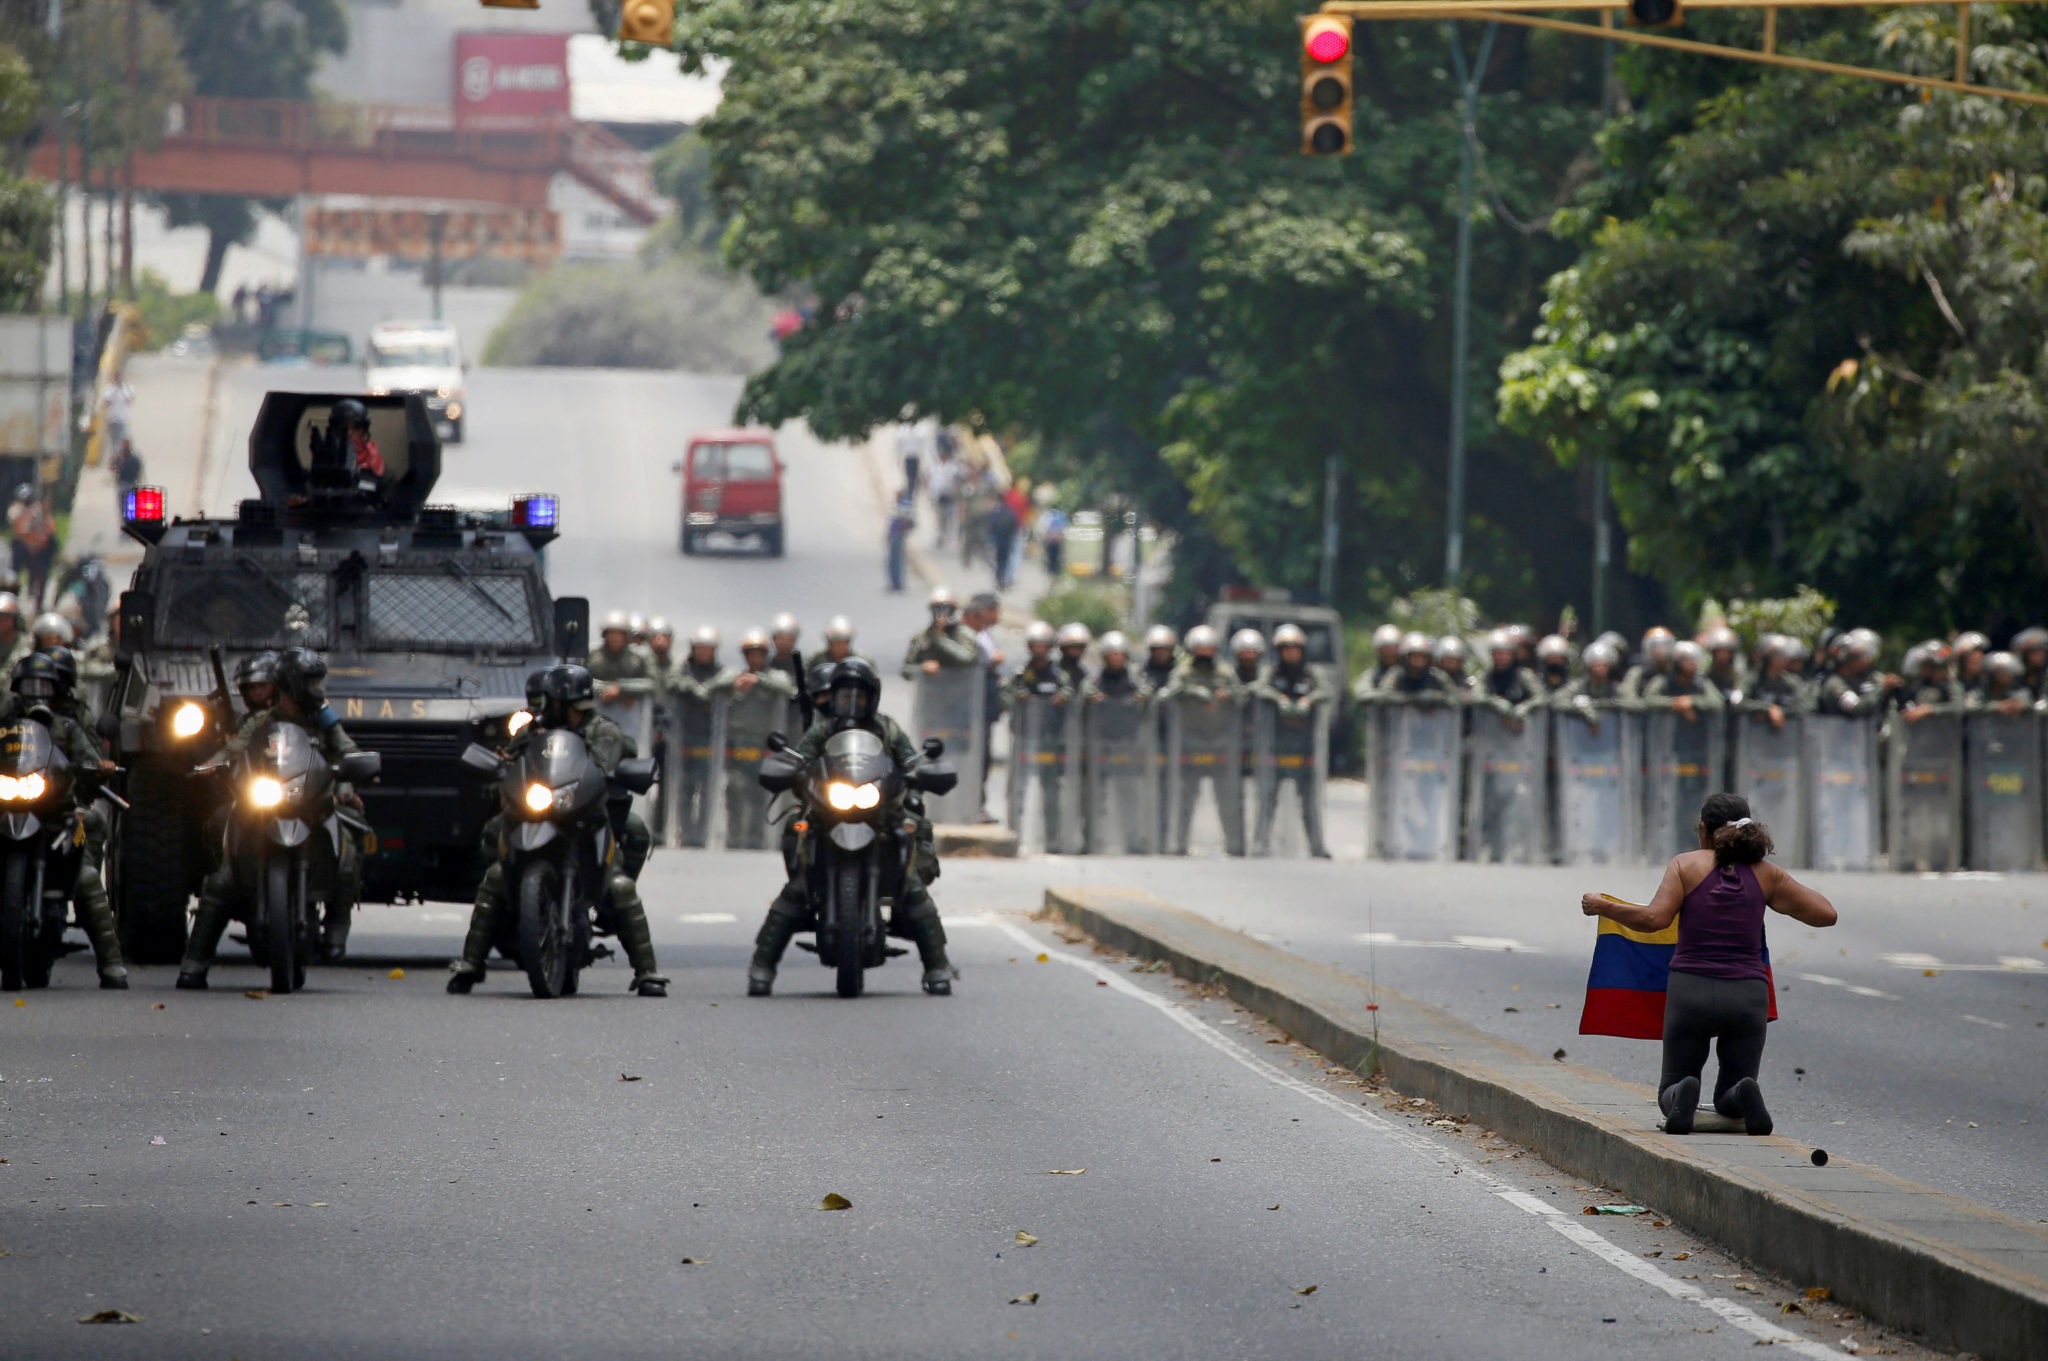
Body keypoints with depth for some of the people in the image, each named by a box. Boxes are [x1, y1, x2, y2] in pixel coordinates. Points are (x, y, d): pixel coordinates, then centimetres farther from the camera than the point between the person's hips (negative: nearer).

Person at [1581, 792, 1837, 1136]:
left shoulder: (1686, 865, 0)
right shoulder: (1765, 874, 7)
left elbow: (1655, 919, -12)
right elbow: (1825, 914, 6)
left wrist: (1602, 907, 2)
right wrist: (1784, 899, 24)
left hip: (1691, 990, -2)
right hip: (1747, 994, 2)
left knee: (1669, 1091, 15)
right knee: (1729, 1099, 17)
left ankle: (1683, 1096, -23)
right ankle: (1746, 1094, -21)